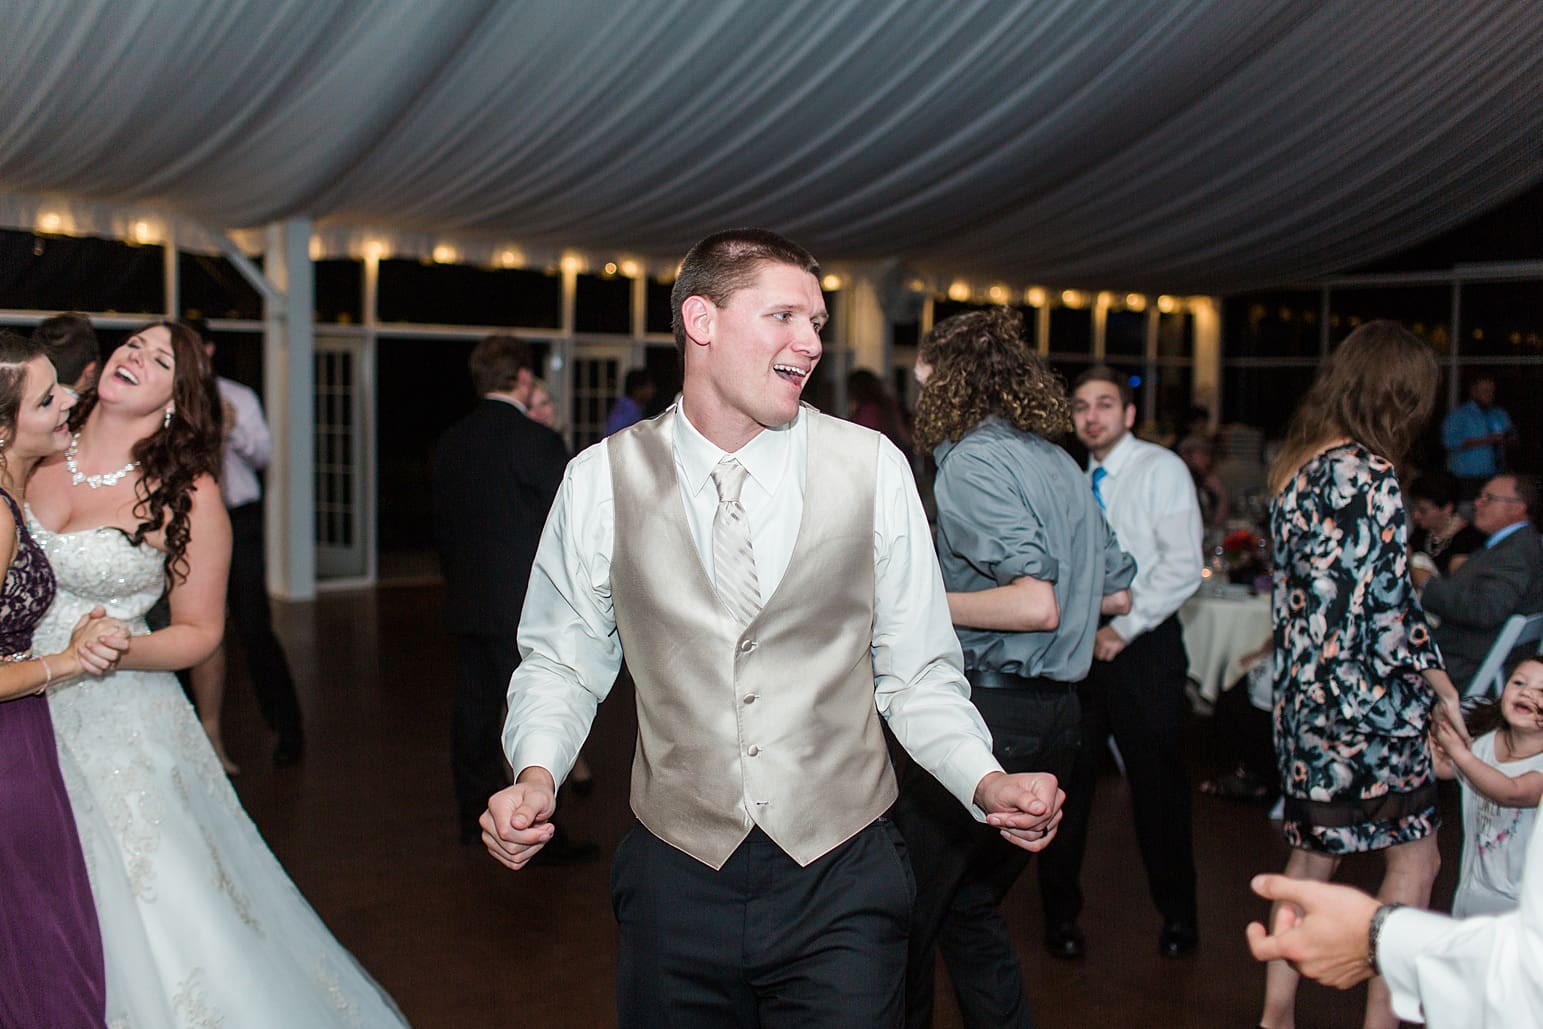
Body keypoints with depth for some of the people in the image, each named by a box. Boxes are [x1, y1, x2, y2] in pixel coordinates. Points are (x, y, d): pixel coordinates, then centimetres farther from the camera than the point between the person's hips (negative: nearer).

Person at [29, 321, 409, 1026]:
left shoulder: (188, 493, -8)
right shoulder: (31, 456, 1)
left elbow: (200, 631, -3)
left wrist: (117, 651, -20)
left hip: (118, 723, -3)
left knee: (156, 922, 0)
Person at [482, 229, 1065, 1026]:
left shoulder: (873, 467, -4)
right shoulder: (601, 481, -3)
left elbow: (917, 674, 0)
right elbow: (561, 659, 7)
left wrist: (986, 783, -15)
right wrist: (536, 773, -11)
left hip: (842, 879, 0)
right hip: (676, 878, 1)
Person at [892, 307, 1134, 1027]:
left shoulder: (973, 460, -12)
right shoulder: (1058, 463, 13)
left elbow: (1036, 603, -22)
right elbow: (1116, 594, 18)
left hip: (988, 715, -9)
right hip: (1057, 716, 9)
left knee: (907, 909, 4)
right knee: (969, 907, 18)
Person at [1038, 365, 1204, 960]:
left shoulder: (1162, 469, -3)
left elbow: (1182, 567, -12)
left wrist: (1123, 628, -16)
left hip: (1142, 645, -4)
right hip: (1078, 644, 5)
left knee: (1158, 785, 4)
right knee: (1067, 782, 5)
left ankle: (1177, 915, 23)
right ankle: (1061, 913, 19)